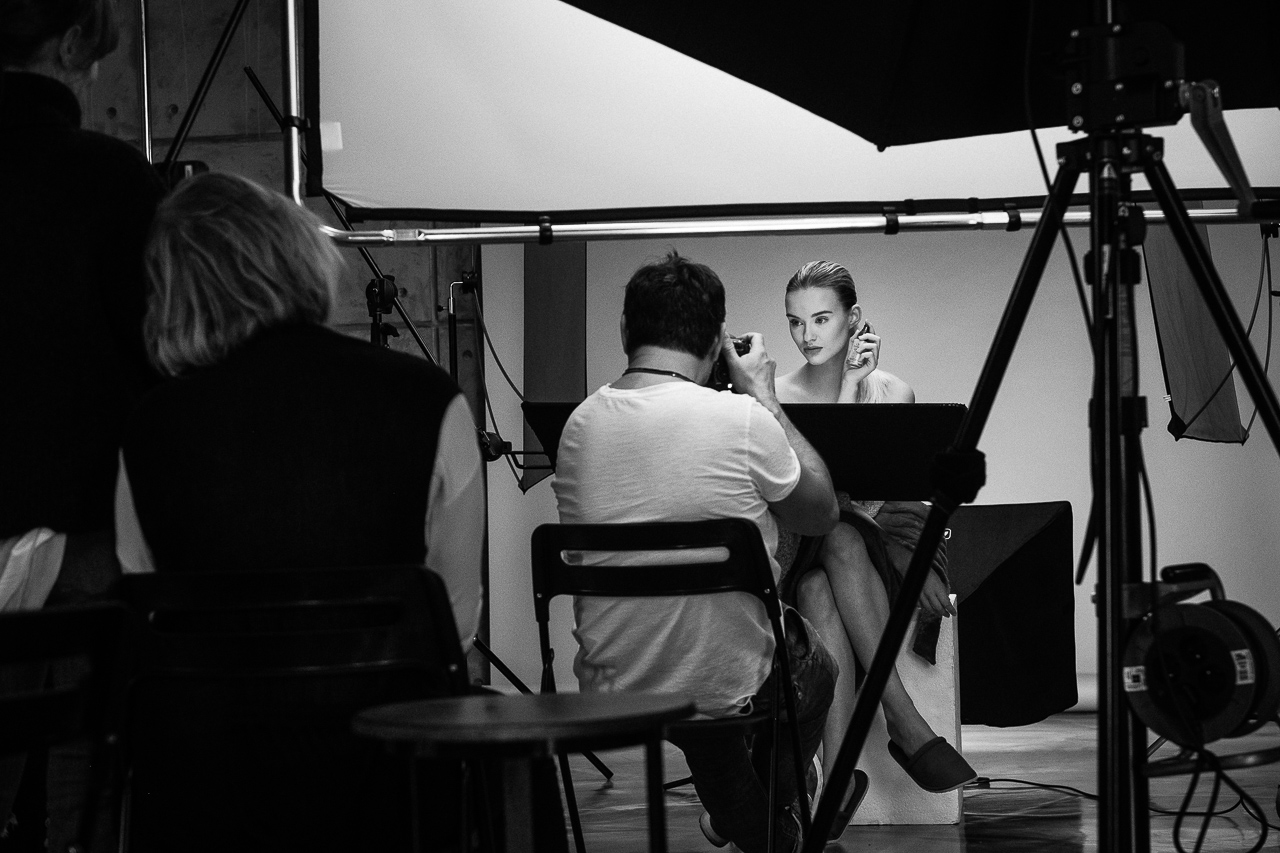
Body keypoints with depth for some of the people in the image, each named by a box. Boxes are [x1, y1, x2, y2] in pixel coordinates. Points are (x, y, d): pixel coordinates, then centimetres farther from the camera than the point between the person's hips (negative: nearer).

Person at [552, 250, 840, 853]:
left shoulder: (579, 425, -7)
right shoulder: (743, 420, -20)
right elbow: (821, 515, -2)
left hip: (611, 690, 4)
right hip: (730, 690, -3)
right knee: (815, 666, 33)